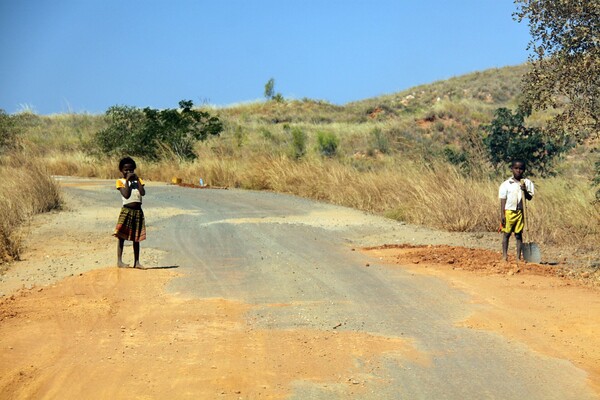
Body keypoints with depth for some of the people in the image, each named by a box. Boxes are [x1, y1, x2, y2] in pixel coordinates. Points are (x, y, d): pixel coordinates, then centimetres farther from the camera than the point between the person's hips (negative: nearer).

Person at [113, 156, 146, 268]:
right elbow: (126, 195, -15)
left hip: (138, 211, 4)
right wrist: (127, 180, -11)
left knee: (136, 238, 9)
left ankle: (136, 262, 14)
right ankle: (119, 261, -1)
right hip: (126, 210, -4)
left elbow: (143, 193, -5)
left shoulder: (138, 180, 12)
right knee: (121, 235, -6)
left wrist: (137, 179, -6)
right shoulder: (120, 181, 1)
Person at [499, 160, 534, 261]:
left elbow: (529, 197, 0)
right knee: (506, 233, 2)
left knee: (519, 234, 5)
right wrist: (502, 214, -7)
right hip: (509, 211, -1)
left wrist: (525, 190, -19)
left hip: (520, 212, 1)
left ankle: (518, 257, 10)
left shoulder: (527, 183, 5)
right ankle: (504, 256, 7)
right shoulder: (506, 184, -1)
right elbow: (503, 200, -2)